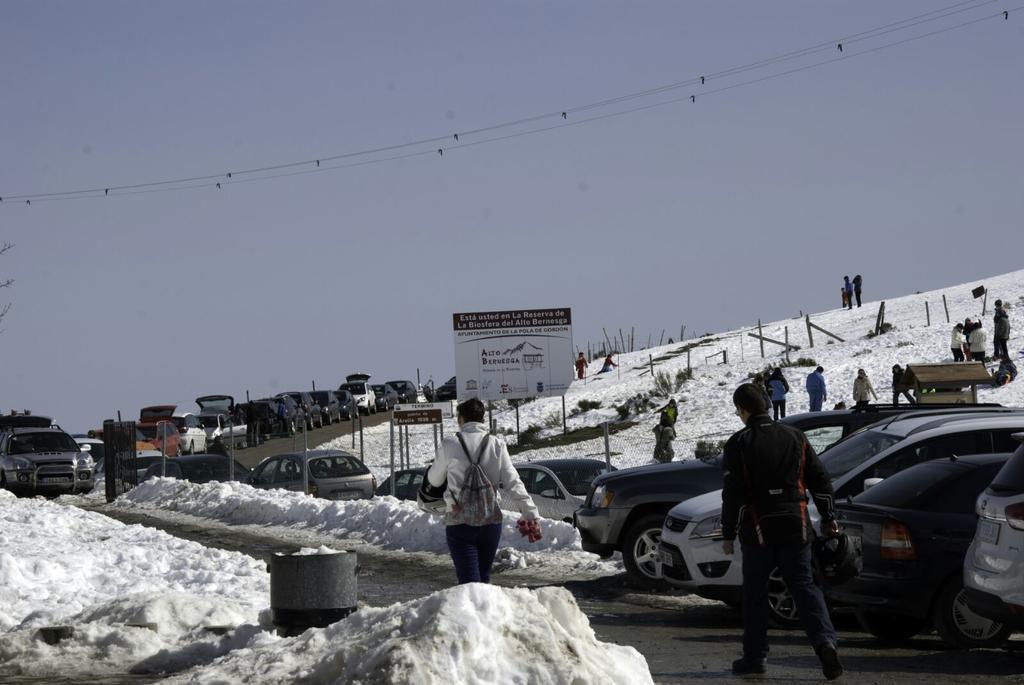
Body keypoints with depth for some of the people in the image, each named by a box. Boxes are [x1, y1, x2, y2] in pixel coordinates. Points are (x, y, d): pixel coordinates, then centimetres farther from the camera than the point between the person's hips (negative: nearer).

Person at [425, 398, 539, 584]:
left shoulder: (449, 444, -5)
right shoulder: (496, 445, 2)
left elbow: (434, 481, 9)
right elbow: (513, 483, -4)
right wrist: (531, 512, -5)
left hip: (459, 522, -3)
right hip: (491, 523, 3)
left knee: (469, 581, -9)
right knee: (483, 578, 19)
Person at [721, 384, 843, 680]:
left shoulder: (739, 443, -6)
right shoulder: (794, 437, 8)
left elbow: (732, 494, -9)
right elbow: (820, 480, 10)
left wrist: (728, 534, -3)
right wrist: (829, 519, 17)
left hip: (758, 532, -3)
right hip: (796, 529, 3)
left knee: (754, 592, 9)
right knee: (804, 587, 4)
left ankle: (755, 656, 11)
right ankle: (825, 641, -16)